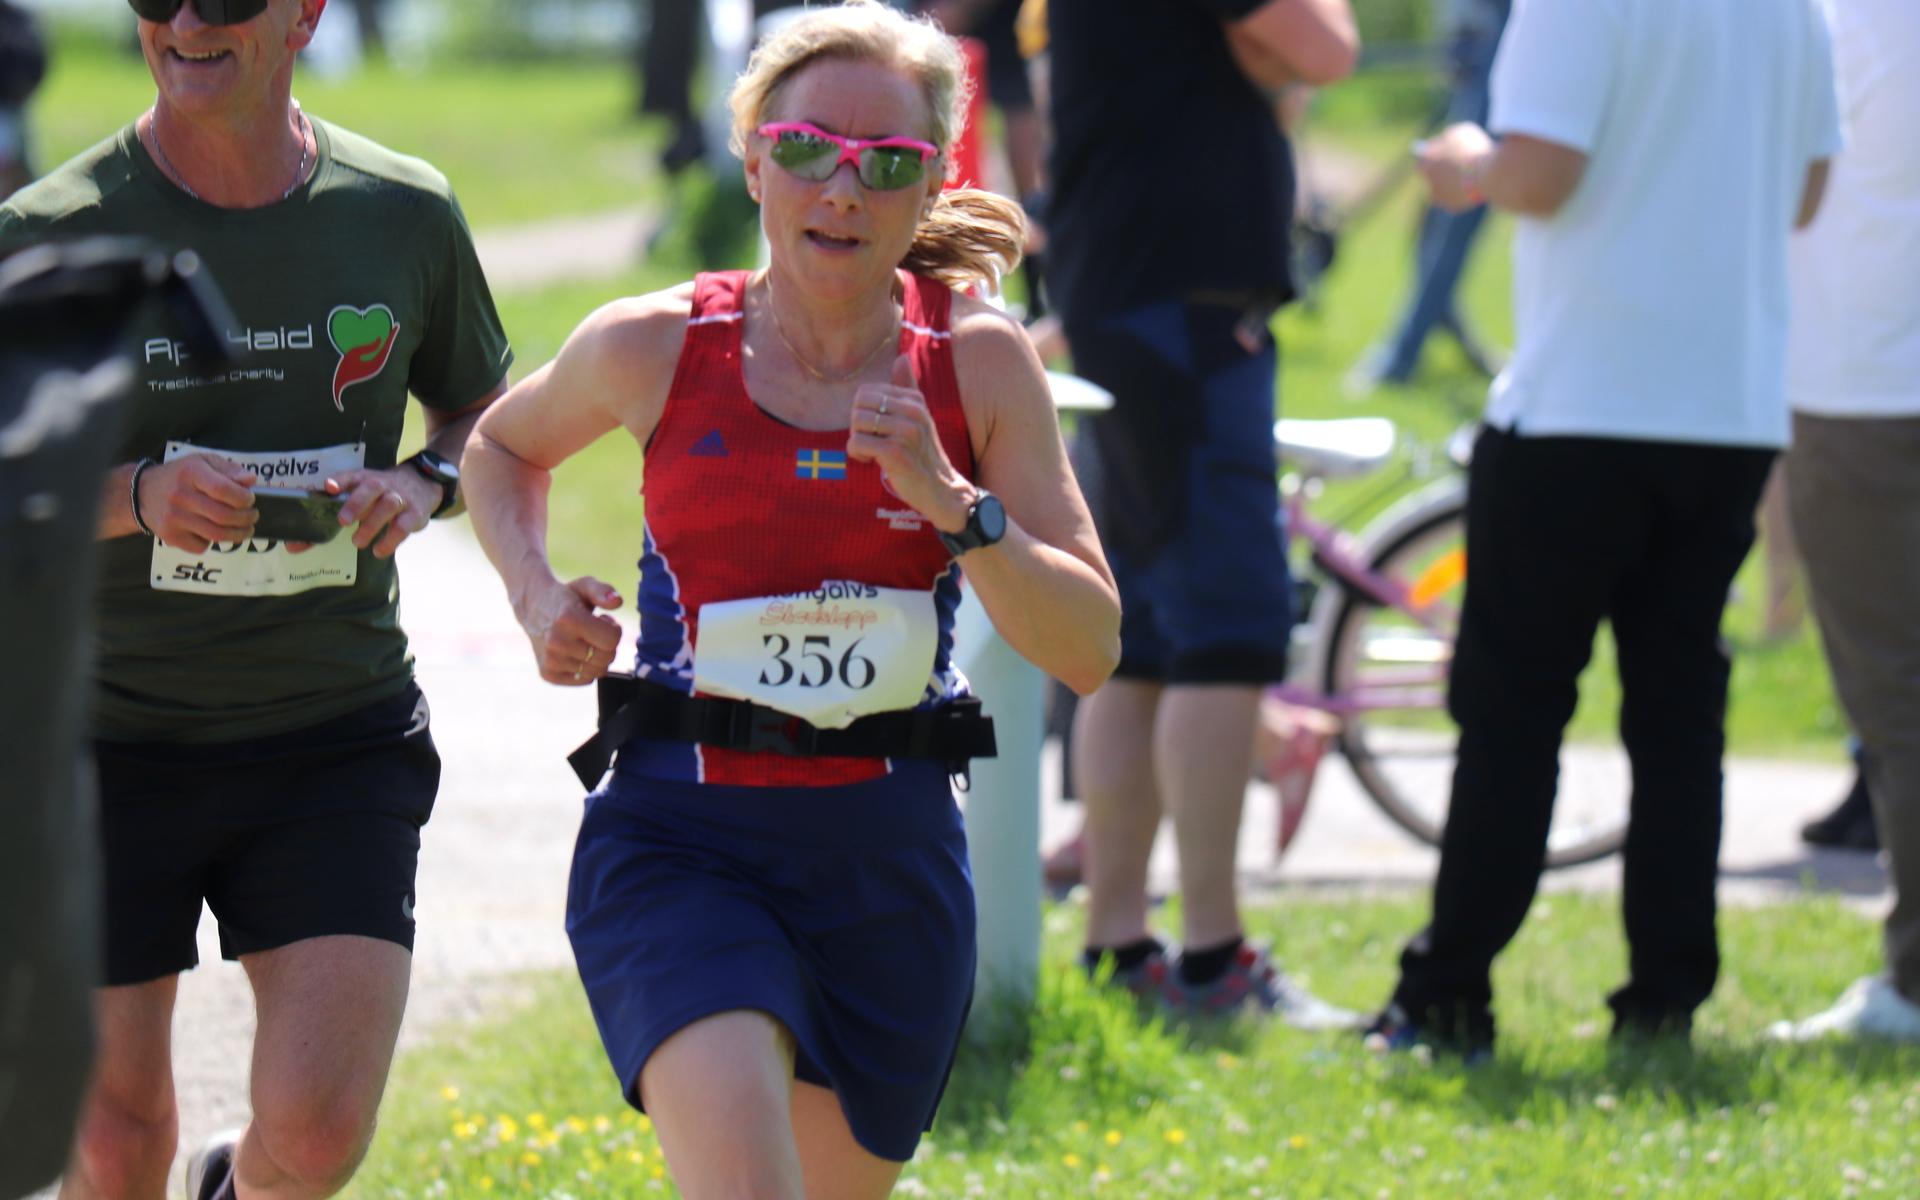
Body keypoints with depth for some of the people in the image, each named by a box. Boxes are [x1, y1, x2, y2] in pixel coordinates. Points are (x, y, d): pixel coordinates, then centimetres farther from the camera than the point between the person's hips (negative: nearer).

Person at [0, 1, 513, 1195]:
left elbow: (489, 412, 16)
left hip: (340, 737, 1)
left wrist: (425, 481, -6)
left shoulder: (406, 214, 0)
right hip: (110, 739, -1)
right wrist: (132, 497, -24)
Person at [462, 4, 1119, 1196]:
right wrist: (536, 594, 2)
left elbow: (1090, 648, -3)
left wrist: (952, 504, -17)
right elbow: (503, 445, 21)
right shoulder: (654, 348, -2)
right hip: (682, 841, -2)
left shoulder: (978, 362, 0)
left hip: (888, 863, 3)